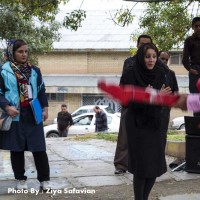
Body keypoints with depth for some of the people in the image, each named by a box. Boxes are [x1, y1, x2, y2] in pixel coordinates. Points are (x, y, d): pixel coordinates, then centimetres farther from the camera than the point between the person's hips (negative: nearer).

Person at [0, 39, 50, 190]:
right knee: (17, 149, 6)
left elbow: (41, 91, 16)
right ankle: (21, 179, 19)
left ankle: (44, 179, 9)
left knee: (39, 148, 0)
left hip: (33, 115, 2)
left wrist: (45, 108, 6)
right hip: (15, 116, -2)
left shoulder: (34, 70, 11)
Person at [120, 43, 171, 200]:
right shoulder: (130, 75, -13)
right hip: (137, 125, -5)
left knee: (155, 165, 6)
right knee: (142, 166, -7)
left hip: (154, 124, 5)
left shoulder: (160, 74, 1)